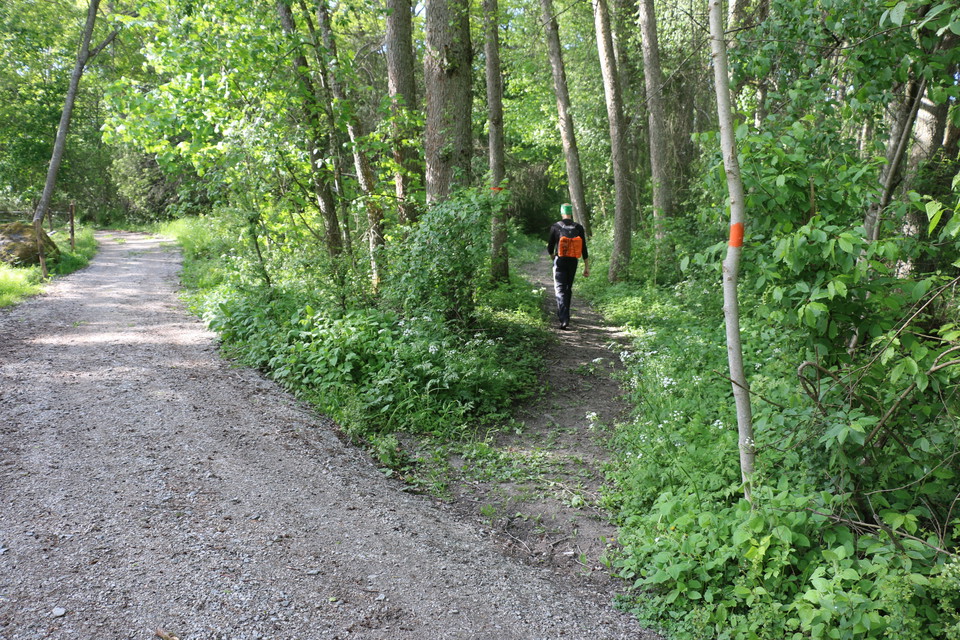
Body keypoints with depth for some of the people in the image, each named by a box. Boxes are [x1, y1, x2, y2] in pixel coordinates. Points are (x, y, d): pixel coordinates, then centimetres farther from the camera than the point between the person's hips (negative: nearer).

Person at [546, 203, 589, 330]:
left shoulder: (555, 227, -6)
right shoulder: (578, 227, -1)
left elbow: (550, 247, 0)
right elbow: (583, 248, -1)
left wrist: (553, 257, 22)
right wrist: (586, 266, 4)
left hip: (560, 262, -3)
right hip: (573, 262, 3)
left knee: (560, 289, -4)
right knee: (568, 289, 19)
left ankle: (564, 320, -19)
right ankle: (562, 314, 33)